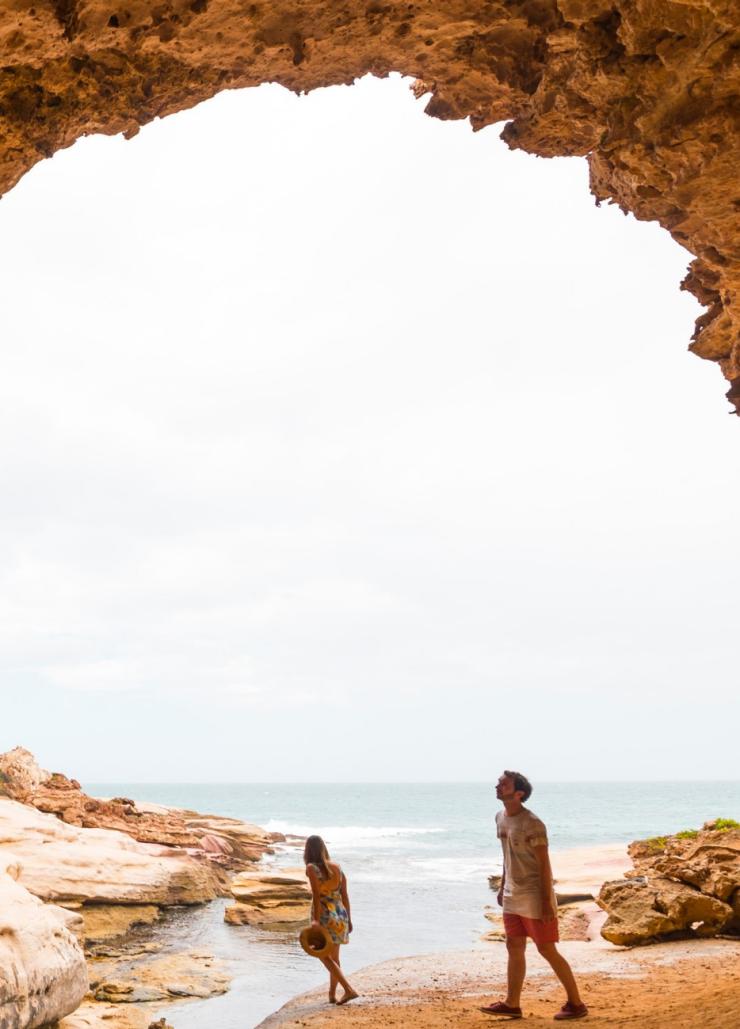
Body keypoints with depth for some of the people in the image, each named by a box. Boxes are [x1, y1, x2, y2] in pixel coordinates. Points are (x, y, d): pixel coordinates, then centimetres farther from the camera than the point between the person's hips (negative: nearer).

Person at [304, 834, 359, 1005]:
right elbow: (345, 896, 9)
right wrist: (348, 920, 17)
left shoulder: (311, 868, -9)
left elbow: (316, 895, -19)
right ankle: (332, 994, 24)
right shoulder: (337, 867, 7)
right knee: (334, 957, 18)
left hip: (324, 915, -6)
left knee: (325, 956, 2)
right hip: (340, 914, 6)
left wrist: (315, 920, -22)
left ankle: (348, 990, -10)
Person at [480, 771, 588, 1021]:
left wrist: (547, 902, -20)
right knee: (514, 948, 11)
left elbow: (544, 864, -19)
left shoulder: (532, 824, -20)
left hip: (534, 896, -8)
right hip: (512, 896, 8)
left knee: (547, 950, -2)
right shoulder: (501, 818, 5)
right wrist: (502, 886, 17)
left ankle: (576, 1003, 9)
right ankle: (512, 1004, 18)